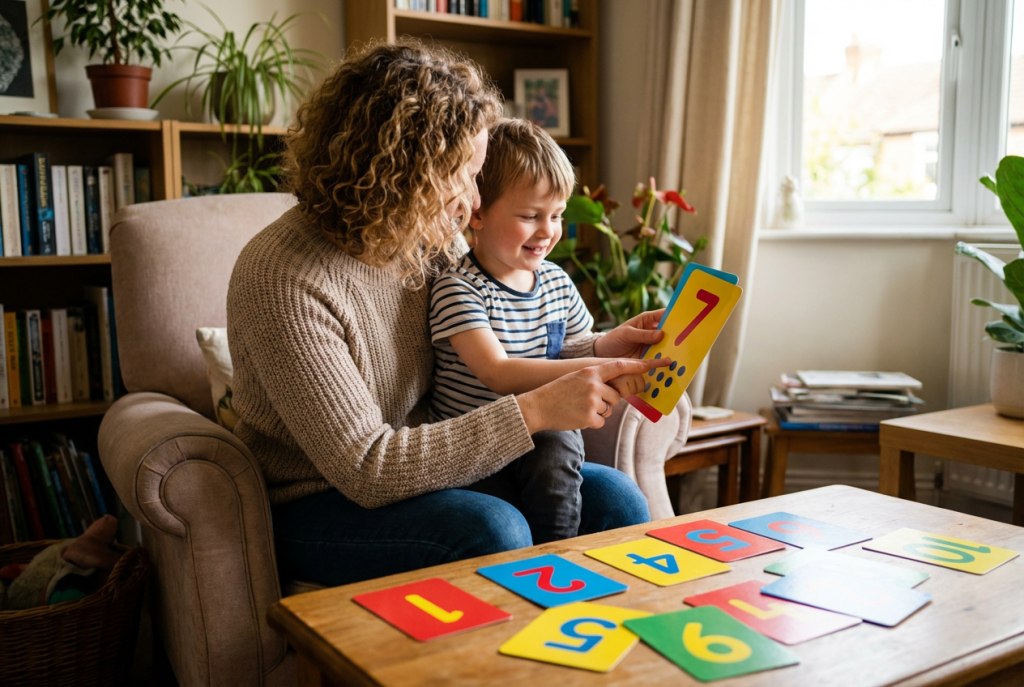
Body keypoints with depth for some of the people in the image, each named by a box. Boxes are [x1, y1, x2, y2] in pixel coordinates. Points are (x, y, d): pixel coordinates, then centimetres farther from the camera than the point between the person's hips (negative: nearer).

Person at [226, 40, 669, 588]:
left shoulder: (427, 239, -3)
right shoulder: (283, 280, -25)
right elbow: (366, 470, -28)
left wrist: (602, 349, -5)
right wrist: (536, 411, -30)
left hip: (428, 472, 7)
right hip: (316, 508, -6)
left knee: (613, 497, -7)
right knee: (494, 530, -31)